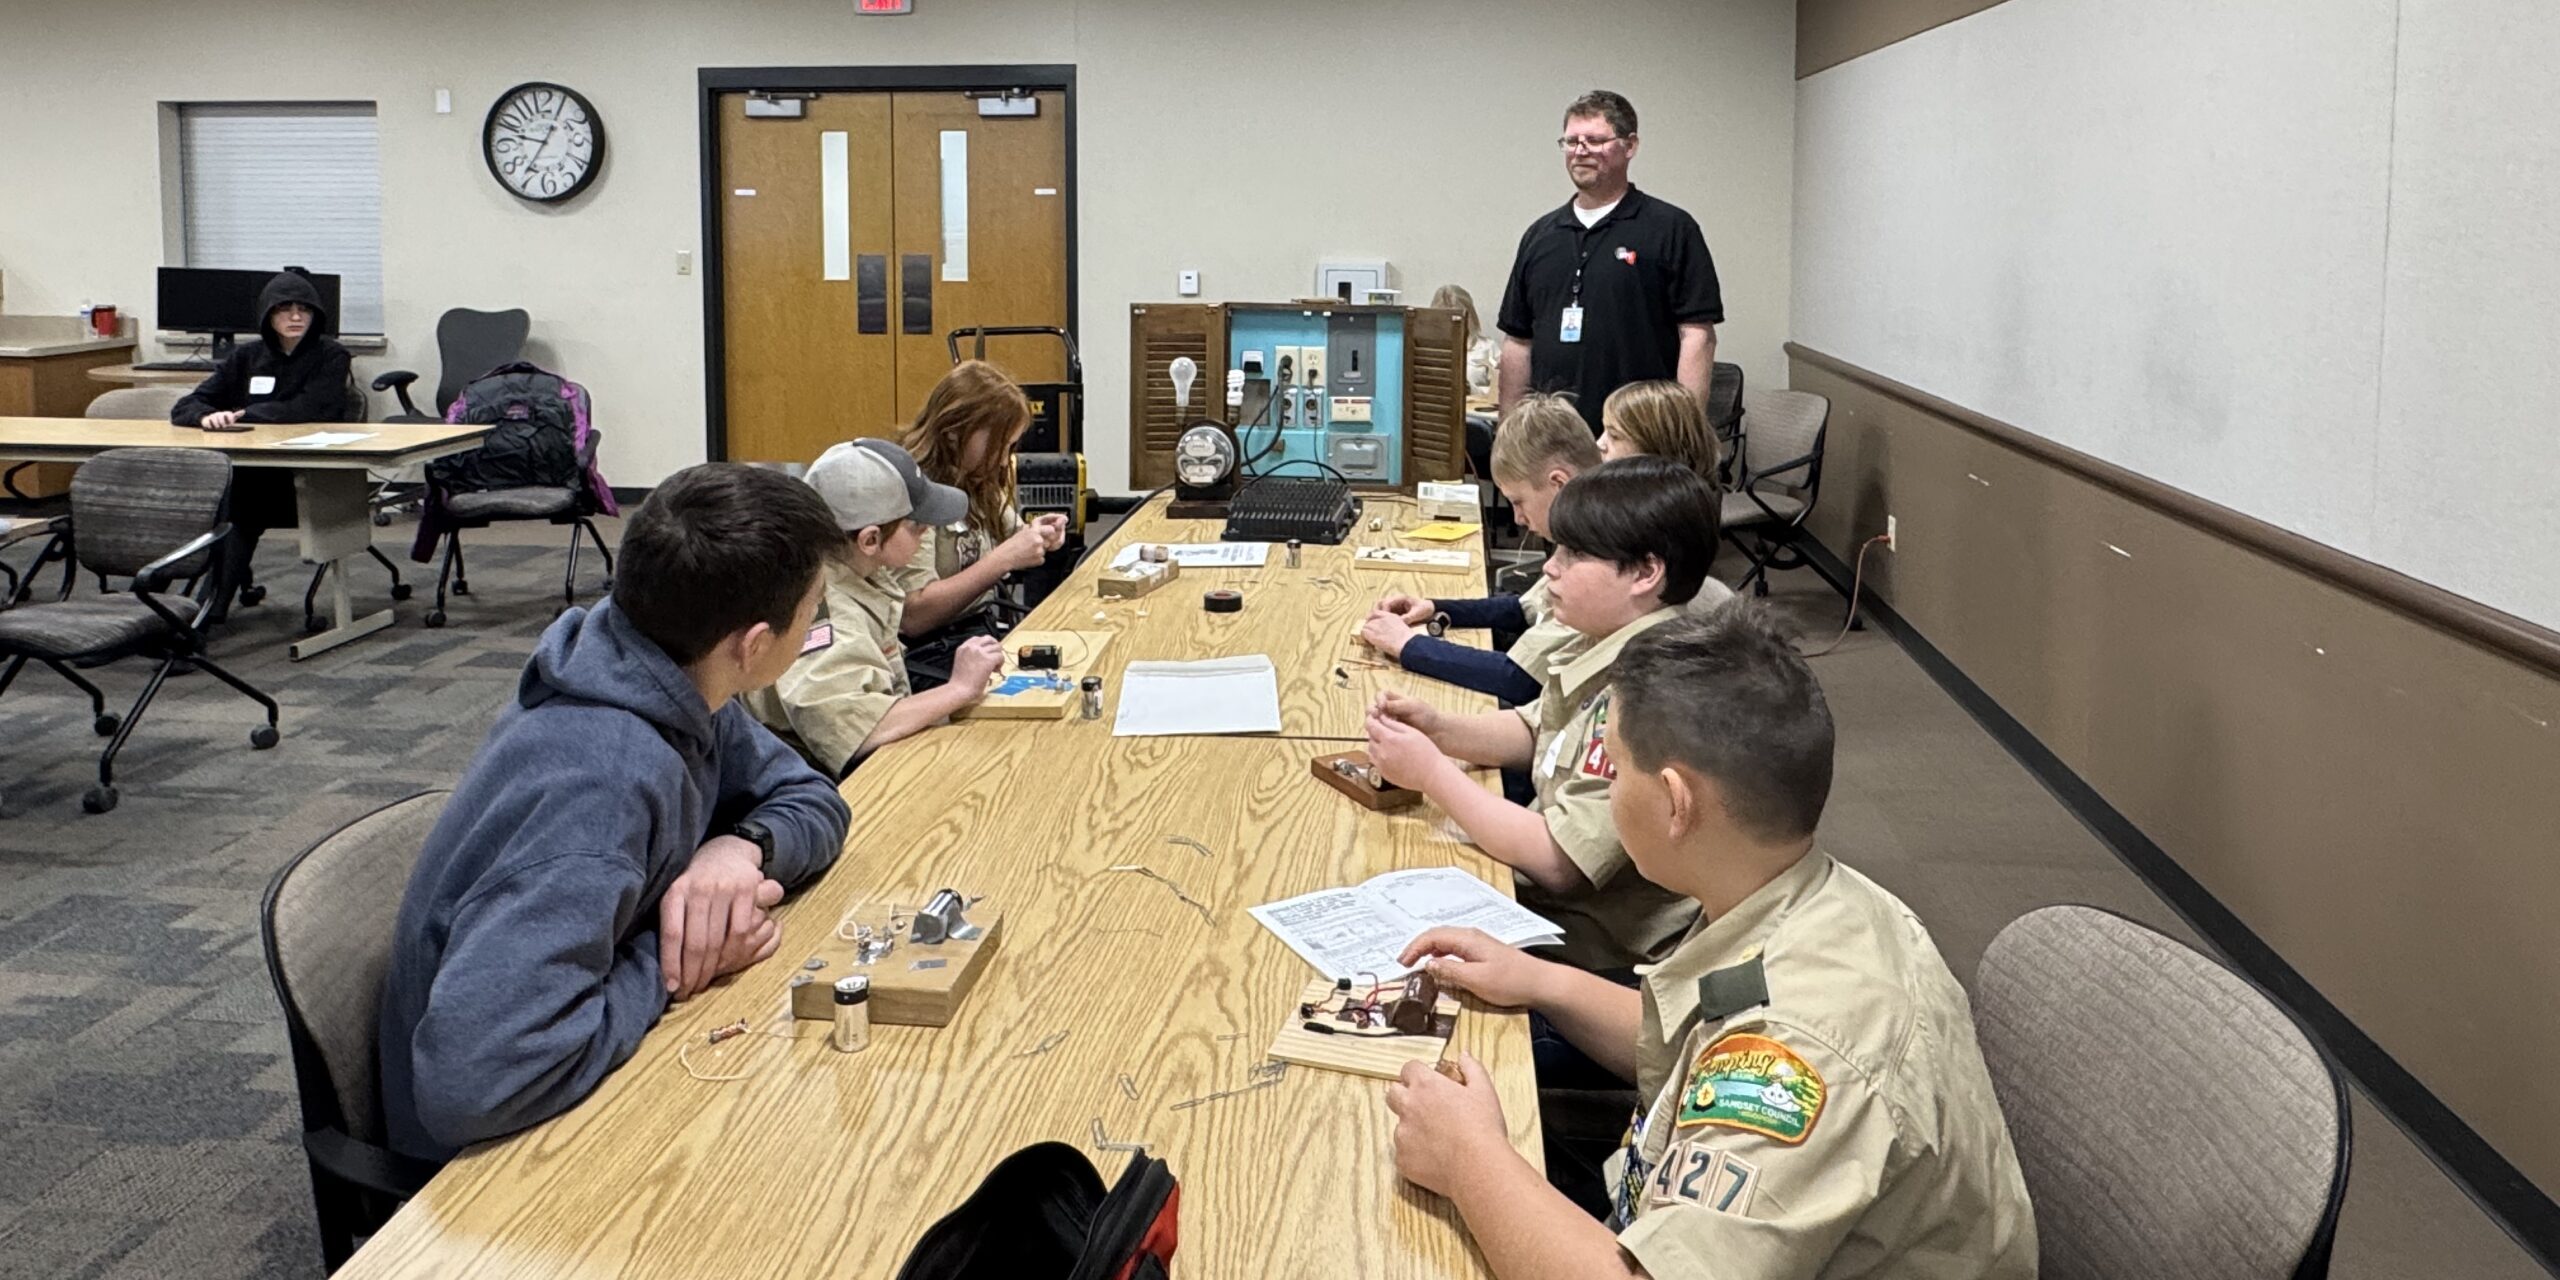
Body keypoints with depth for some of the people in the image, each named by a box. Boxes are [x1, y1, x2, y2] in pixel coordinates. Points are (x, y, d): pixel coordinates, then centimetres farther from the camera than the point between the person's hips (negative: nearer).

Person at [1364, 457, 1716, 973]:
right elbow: (1532, 732, 18)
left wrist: (1432, 772, -19)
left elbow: (1560, 862, -28)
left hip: (1601, 948, -8)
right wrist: (1439, 728, -2)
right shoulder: (1607, 647, 1)